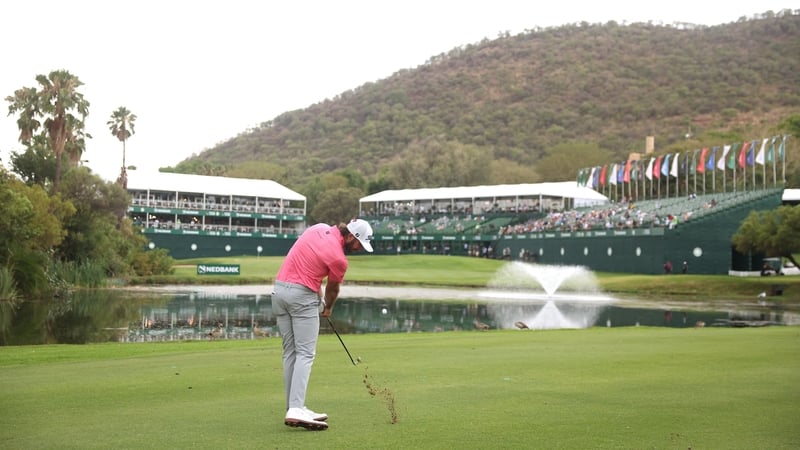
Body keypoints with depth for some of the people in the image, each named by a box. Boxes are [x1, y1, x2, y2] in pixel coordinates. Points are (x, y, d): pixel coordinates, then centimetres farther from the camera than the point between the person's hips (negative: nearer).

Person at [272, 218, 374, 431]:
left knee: (290, 352, 9)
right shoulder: (339, 259, -12)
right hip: (302, 295, -8)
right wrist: (328, 308, 27)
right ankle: (296, 410, -18)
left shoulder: (319, 228, 7)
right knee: (305, 354, -7)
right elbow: (332, 289, 6)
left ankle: (293, 407, 10)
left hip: (279, 289, 8)